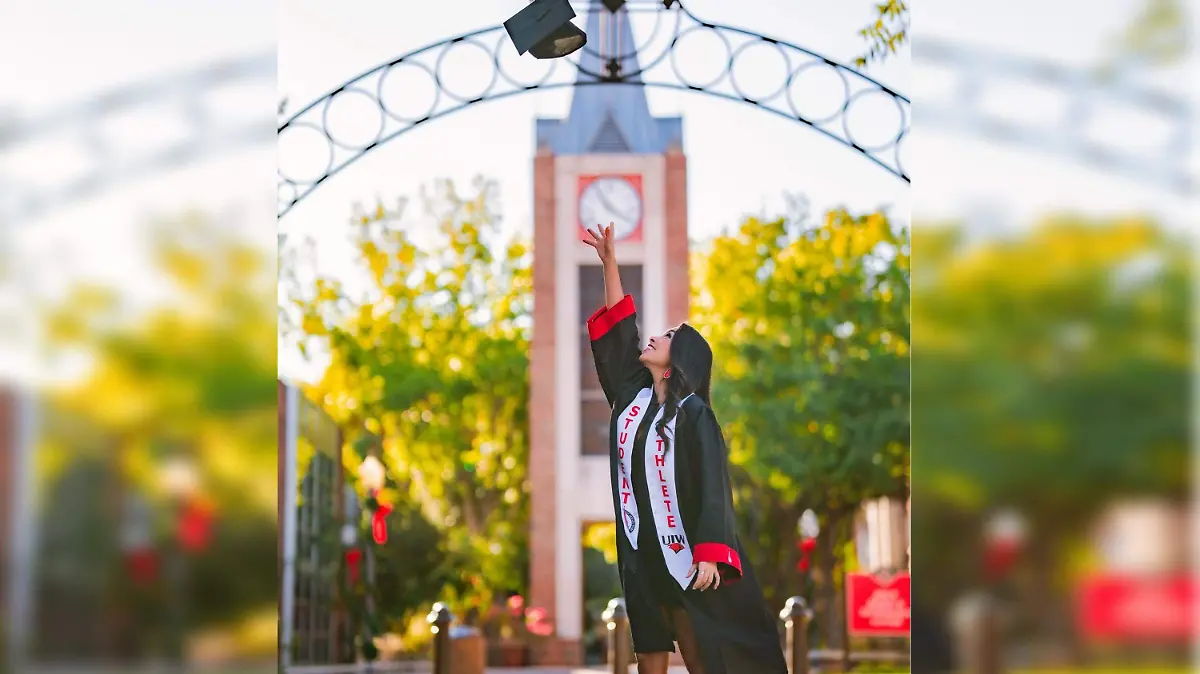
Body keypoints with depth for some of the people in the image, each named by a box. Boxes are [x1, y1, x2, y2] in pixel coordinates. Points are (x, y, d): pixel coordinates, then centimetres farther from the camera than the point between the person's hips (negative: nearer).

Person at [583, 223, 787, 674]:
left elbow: (712, 486, -14)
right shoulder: (632, 396, 9)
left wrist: (709, 556, -25)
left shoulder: (694, 414, -9)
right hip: (639, 554, 6)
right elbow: (616, 328, 14)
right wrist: (609, 260, 12)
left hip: (683, 557, -6)